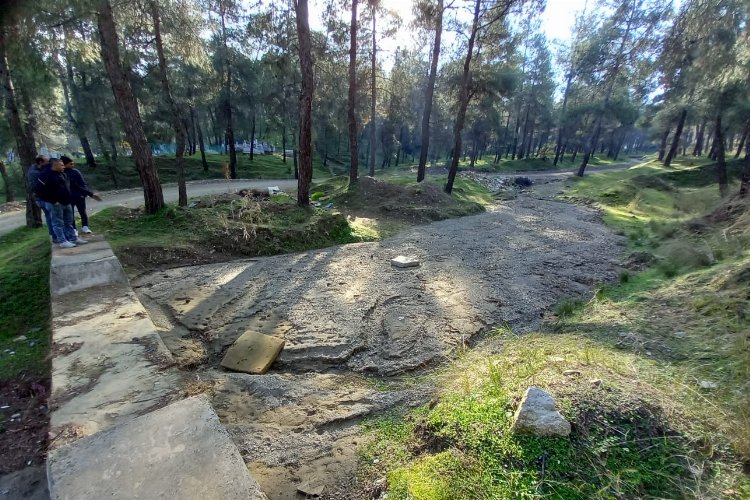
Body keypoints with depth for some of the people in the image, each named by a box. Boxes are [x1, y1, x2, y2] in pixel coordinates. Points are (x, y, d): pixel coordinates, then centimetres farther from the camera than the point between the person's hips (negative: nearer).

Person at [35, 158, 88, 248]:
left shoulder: (63, 174, 12)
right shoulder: (45, 175, -13)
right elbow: (40, 190, -17)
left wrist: (68, 199, 16)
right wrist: (53, 201, -18)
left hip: (66, 202, 8)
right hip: (55, 204, -8)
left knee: (69, 222, 13)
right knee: (58, 223, -2)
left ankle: (73, 238, 20)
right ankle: (62, 241, 0)